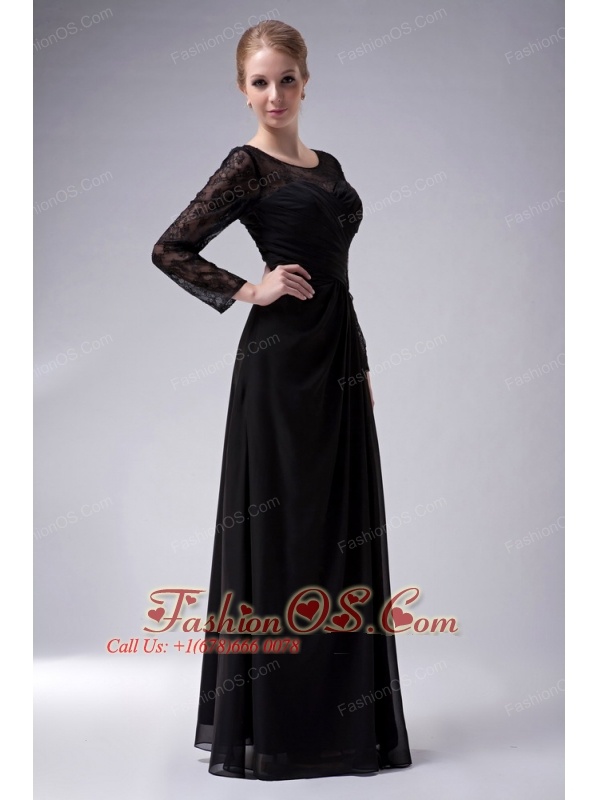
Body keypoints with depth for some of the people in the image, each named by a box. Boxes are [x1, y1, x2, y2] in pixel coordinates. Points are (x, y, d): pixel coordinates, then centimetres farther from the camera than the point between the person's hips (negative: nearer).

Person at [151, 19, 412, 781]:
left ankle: (341, 717, 22)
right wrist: (248, 291, -13)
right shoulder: (245, 166, -6)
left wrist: (361, 364, 17)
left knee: (341, 526, 10)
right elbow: (170, 249, -10)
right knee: (282, 524, -3)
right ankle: (270, 725, 8)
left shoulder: (328, 166, 16)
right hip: (282, 357, -8)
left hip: (337, 354, 8)